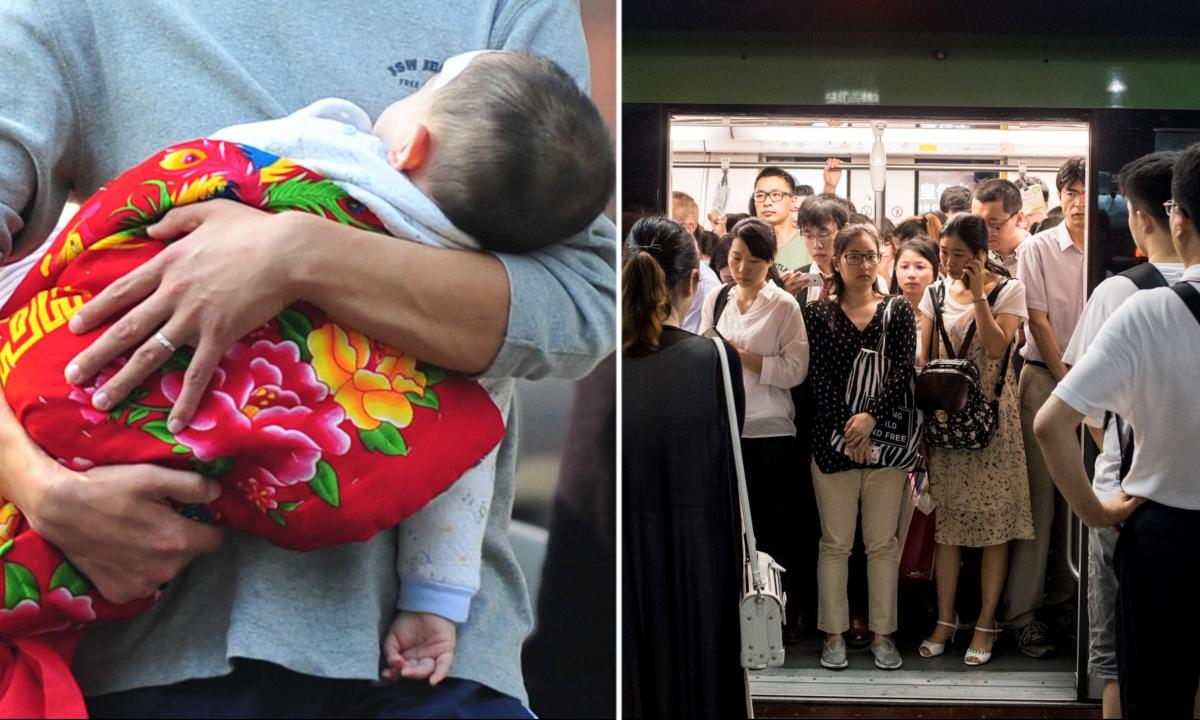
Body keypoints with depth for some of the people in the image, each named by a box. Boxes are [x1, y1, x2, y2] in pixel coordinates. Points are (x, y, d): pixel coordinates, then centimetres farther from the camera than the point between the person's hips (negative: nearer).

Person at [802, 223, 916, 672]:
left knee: (883, 543, 6)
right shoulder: (818, 314, 5)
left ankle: (883, 633, 15)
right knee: (835, 544, 4)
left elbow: (903, 373, -3)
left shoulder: (899, 312, 7)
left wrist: (872, 416, -17)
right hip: (831, 441, -1)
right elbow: (819, 377, -4)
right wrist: (847, 429, -14)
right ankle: (834, 634, 13)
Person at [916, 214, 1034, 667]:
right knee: (945, 520, 6)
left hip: (991, 417, -3)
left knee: (993, 522, 1)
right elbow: (922, 358, 6)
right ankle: (945, 620, 16)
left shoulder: (1008, 290, -3)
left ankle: (986, 623, 12)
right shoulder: (936, 294, 8)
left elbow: (997, 348, -17)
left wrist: (978, 294, -16)